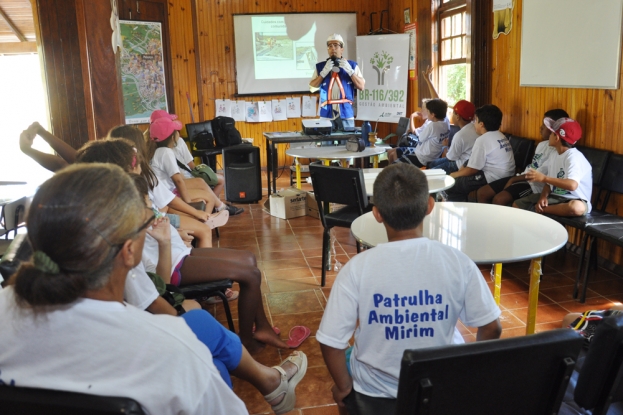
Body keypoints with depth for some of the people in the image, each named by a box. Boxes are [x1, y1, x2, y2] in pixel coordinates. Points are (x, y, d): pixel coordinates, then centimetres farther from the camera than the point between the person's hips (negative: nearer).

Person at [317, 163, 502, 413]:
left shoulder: (358, 268, -23)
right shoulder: (458, 263, -18)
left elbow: (331, 342, -18)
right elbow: (491, 328, -7)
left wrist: (343, 388, 1)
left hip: (374, 394, -1)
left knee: (345, 359, 32)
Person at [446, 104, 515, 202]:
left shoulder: (482, 140, -14)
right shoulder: (501, 136, 13)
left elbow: (472, 169, -11)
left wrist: (453, 175, 3)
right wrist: (463, 168, 15)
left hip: (493, 180, -10)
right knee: (461, 178, 20)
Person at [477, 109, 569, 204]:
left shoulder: (556, 150, -14)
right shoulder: (542, 144, 15)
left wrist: (514, 179, -12)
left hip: (535, 184, -9)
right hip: (522, 178, 9)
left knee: (498, 200, -31)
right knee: (482, 192, -1)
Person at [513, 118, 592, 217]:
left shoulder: (574, 157, -19)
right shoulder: (556, 156, 7)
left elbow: (572, 185, -35)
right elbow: (550, 181, 9)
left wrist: (544, 178, -30)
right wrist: (543, 197, -12)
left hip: (574, 200, -7)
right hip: (555, 197, 7)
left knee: (577, 207, -43)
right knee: (517, 204, 1)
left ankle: (539, 210, -23)